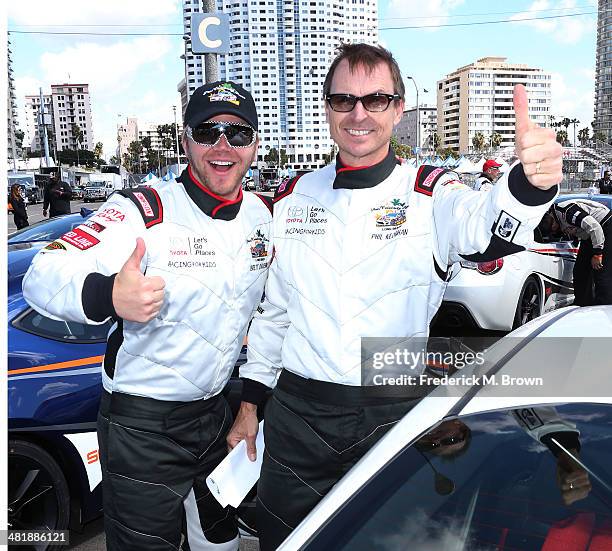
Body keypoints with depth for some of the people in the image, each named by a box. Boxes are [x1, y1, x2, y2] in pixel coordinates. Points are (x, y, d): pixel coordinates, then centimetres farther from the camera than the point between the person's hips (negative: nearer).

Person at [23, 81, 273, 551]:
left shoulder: (264, 214, 1)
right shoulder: (142, 211, -18)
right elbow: (43, 275, -25)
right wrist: (107, 295, -45)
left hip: (217, 411, 6)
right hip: (142, 426, -5)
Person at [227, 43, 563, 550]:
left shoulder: (429, 194, -3)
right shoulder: (292, 198, 6)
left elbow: (488, 228, -27)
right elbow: (272, 309, 11)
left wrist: (531, 181, -50)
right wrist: (249, 405, 12)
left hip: (396, 415, -2)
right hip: (296, 413, 3)